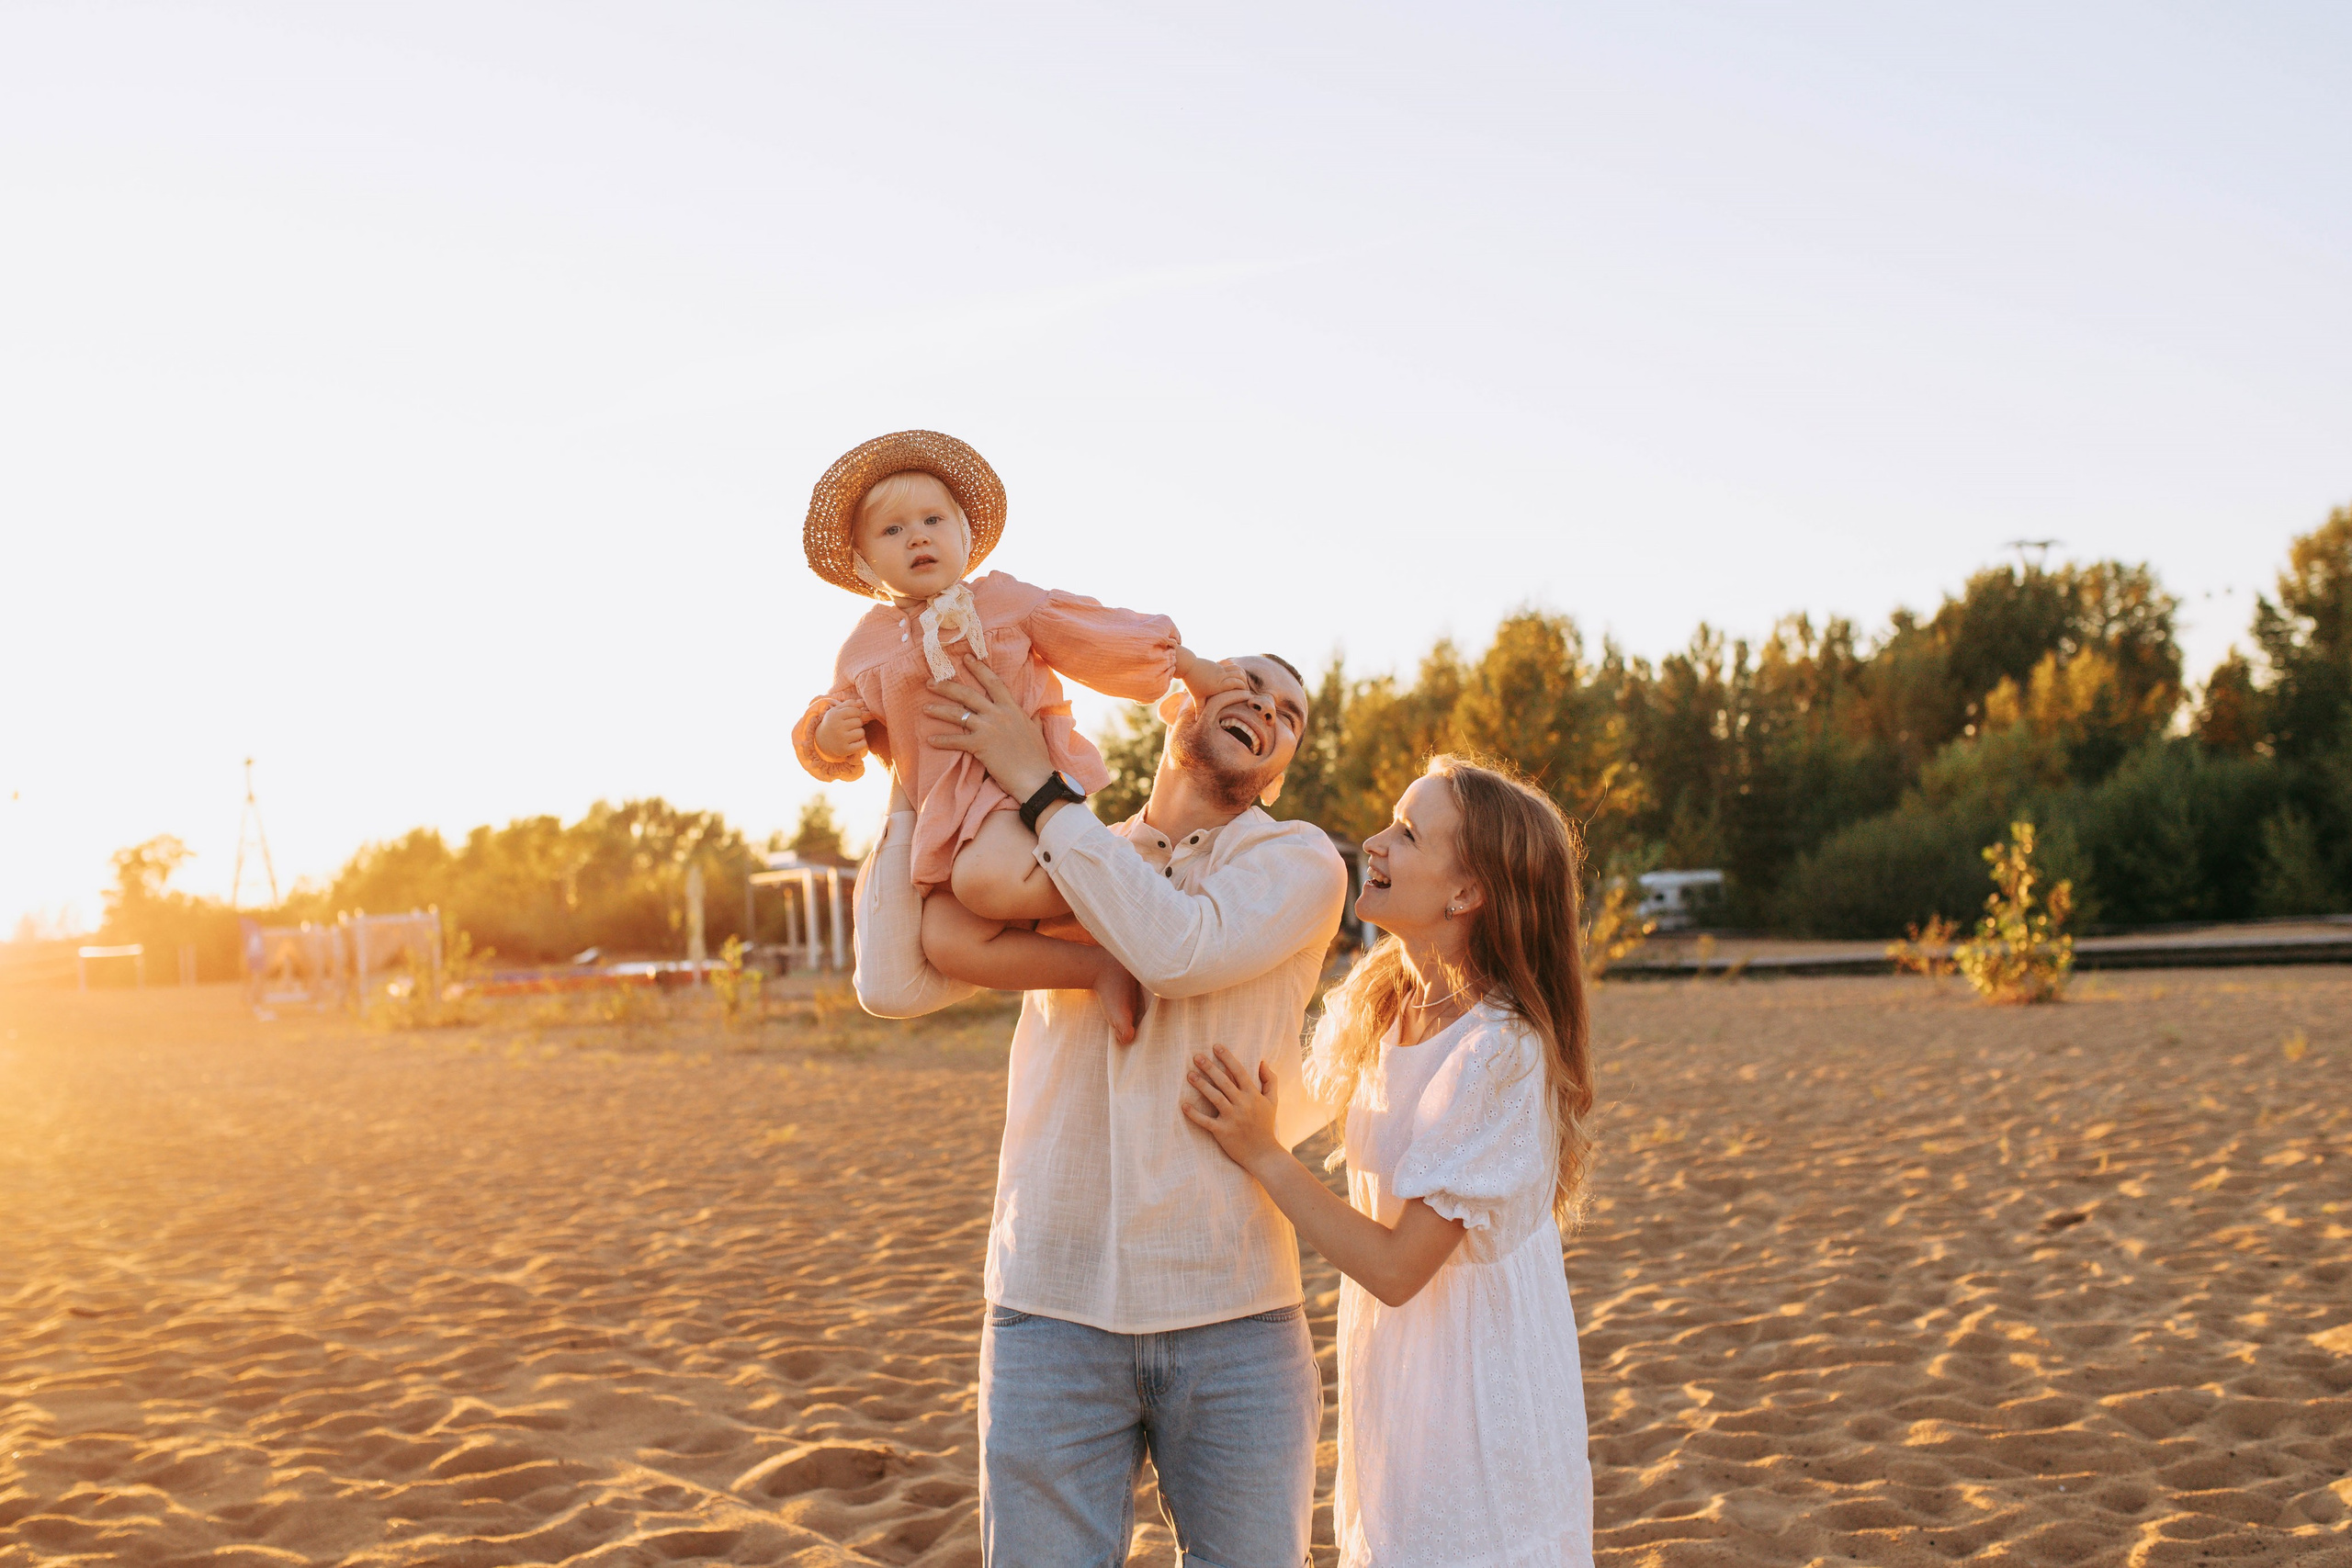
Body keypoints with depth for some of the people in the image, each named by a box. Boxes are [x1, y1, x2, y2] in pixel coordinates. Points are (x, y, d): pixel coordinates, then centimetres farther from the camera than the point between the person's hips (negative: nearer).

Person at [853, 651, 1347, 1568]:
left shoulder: (1300, 863, 3)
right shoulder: (1048, 872, 12)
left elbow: (1181, 949, -17)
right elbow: (894, 982, -1)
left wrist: (1036, 784, -12)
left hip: (1233, 1320, -1)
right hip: (1053, 1312, 1)